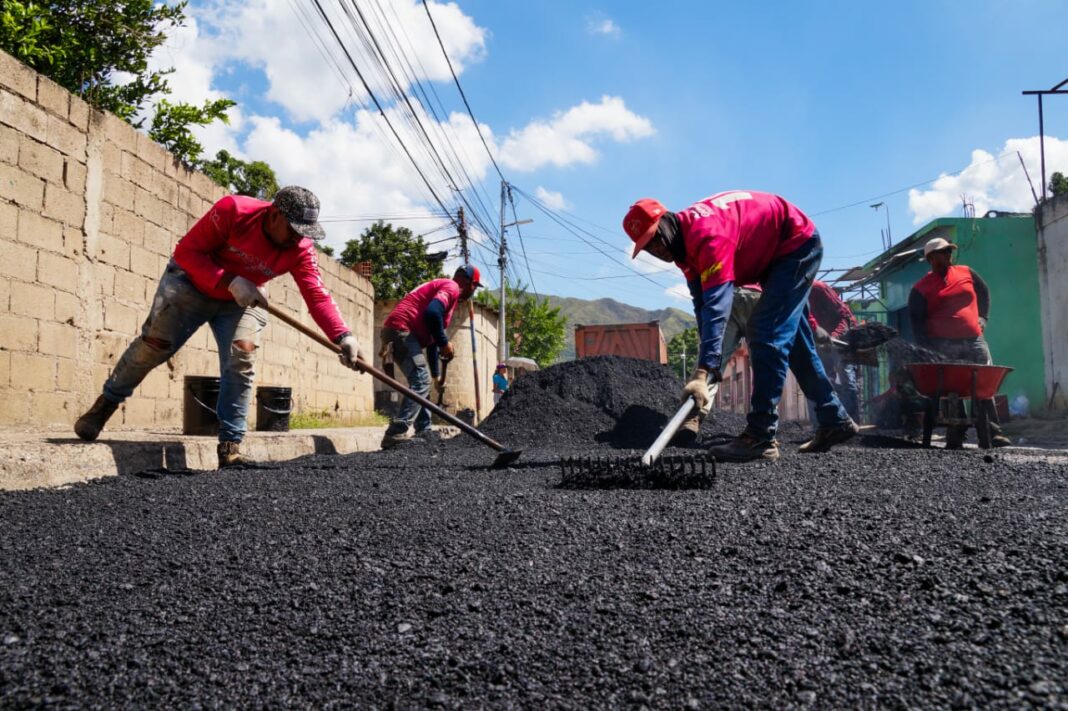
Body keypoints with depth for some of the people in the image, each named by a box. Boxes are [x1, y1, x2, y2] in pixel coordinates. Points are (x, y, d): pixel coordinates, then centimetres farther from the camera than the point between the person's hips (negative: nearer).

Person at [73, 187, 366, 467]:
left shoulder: (300, 249, -22)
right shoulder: (232, 209, -30)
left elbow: (317, 296, -29)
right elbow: (186, 251, -25)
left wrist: (343, 336, -44)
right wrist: (230, 281, -37)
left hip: (243, 298, 2)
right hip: (192, 282, -2)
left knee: (241, 361, -13)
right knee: (154, 344, -3)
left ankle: (230, 447, -7)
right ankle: (106, 403, 22)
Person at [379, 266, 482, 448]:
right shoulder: (451, 287, -2)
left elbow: (431, 339, 30)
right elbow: (432, 313, -23)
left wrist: (436, 375, 31)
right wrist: (444, 343, -11)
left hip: (397, 332, 11)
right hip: (401, 330, -11)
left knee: (421, 382, 17)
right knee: (421, 382, -16)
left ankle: (424, 434, 22)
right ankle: (397, 434, -24)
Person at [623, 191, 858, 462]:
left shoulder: (707, 234, -35)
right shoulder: (684, 240, -6)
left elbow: (717, 304, -44)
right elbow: (702, 304, -5)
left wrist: (703, 371, -49)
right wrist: (709, 364, -12)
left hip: (798, 244, -10)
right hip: (776, 253, 10)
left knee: (766, 335, -19)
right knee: (793, 341, 14)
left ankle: (761, 437, -18)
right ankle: (835, 421, 26)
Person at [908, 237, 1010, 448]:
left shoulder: (966, 273, 13)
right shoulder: (921, 288, 2)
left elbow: (984, 292, 26)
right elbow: (916, 319, -1)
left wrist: (982, 318, 14)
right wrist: (927, 348, -8)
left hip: (974, 341, 4)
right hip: (943, 345, -4)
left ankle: (992, 431, 8)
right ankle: (956, 436, -2)